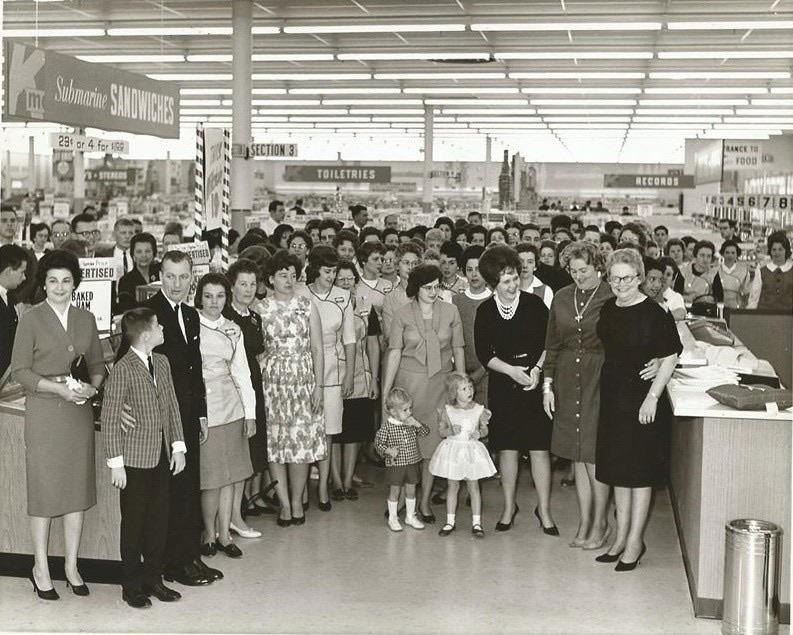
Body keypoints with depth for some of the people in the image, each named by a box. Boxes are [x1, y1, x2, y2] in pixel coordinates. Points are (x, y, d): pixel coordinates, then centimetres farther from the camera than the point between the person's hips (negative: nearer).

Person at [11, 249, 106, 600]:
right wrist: (57, 387, -17)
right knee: (44, 488, 0)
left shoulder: (86, 319, 9)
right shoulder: (31, 320, -4)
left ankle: (71, 566, 17)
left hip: (79, 412, 4)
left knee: (78, 486, 6)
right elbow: (19, 369, -6)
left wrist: (92, 385, -7)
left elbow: (97, 363, 14)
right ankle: (41, 568, 13)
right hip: (43, 412, -4)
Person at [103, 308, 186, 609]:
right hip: (135, 460, -6)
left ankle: (153, 580, 25)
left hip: (162, 457, 7)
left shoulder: (162, 362, 7)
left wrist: (178, 445, 8)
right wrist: (115, 462, -13)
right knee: (134, 524, 5)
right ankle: (131, 586, 17)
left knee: (159, 520, 12)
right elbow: (110, 418, -13)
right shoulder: (123, 369, -15)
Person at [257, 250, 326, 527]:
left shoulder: (307, 306, 4)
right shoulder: (260, 309, 2)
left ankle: (297, 500, 16)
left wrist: (318, 386, -2)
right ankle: (284, 503, 12)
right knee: (274, 442, 0)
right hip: (271, 382, 0)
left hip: (303, 380, 1)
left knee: (302, 441, 0)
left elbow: (317, 349, 4)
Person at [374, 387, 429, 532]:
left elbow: (426, 432, 0)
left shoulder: (412, 423, 0)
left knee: (411, 490, 14)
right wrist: (388, 450, -27)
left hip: (412, 463, 4)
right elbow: (378, 442, -12)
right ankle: (393, 518, 22)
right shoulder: (387, 426, -14)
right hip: (395, 464, -4)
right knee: (394, 490, 7)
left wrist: (417, 424, -17)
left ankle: (410, 516, 29)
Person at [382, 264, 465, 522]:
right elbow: (394, 353, -2)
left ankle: (425, 501, 13)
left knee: (432, 442, 2)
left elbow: (458, 350, 8)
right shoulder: (402, 314, -1)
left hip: (440, 384, 1)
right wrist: (386, 392, -4)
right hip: (408, 382, -1)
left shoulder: (451, 312, 3)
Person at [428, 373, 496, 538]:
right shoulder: (447, 410, -5)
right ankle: (450, 521, 17)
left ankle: (476, 523, 9)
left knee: (473, 486, 3)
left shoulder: (479, 410, -4)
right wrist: (450, 431, -18)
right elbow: (441, 431, 2)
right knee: (452, 486, 7)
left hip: (472, 451, 0)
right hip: (452, 450, 0)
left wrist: (479, 433, -15)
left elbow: (484, 431, 6)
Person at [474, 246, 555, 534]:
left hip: (536, 382, -2)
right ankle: (509, 506, 21)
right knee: (507, 448, 7)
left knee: (539, 448, -2)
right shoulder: (485, 311, 2)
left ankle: (544, 510, 8)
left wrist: (537, 369, -14)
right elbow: (484, 354, 0)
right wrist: (512, 370, -12)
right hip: (503, 384, 2)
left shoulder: (534, 304, -3)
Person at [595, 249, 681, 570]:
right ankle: (621, 536, 24)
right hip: (612, 397, 7)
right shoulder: (608, 309, 5)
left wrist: (652, 397, -17)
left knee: (639, 471, 2)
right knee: (617, 469, 13)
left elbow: (670, 357, -13)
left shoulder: (654, 314, -14)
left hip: (642, 400, -7)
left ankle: (635, 541, 12)